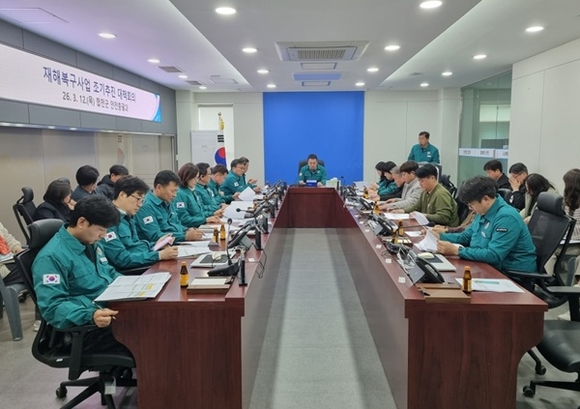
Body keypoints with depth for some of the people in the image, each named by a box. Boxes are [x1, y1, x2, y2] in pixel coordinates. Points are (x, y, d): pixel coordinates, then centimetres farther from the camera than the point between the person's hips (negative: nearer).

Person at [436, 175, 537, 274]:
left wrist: (457, 251, -27)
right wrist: (439, 236, 5)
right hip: (492, 268, 8)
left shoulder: (506, 217, -22)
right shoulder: (484, 212, 8)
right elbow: (466, 236, 19)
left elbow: (493, 255, -29)